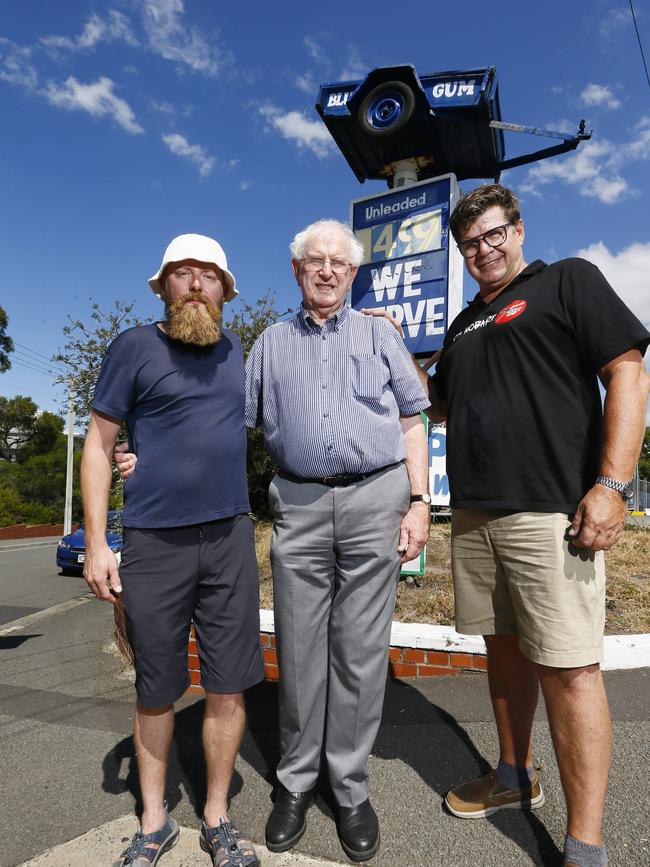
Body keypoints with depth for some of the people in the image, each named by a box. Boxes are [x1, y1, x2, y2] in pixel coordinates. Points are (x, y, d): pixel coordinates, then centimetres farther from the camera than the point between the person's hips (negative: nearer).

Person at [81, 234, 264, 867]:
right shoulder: (135, 347, 0)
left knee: (228, 689, 7)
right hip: (152, 541, -2)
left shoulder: (234, 349, 11)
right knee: (155, 691, 11)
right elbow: (98, 444, 1)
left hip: (229, 536, 3)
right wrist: (95, 542, -6)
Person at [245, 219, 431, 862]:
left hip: (375, 500, 0)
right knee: (298, 651, 8)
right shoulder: (270, 343, 14)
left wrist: (418, 502, -2)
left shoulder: (379, 335, 12)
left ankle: (351, 787, 24)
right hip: (299, 506, 1)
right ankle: (295, 782, 28)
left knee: (360, 652, 6)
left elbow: (411, 423, 9)